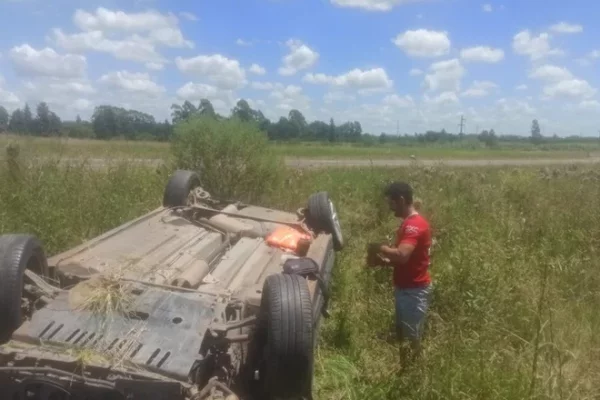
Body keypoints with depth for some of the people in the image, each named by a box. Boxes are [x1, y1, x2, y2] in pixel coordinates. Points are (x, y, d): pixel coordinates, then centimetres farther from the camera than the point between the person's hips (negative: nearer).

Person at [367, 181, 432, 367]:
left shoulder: (415, 224, -21)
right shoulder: (408, 223, 12)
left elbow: (402, 255, -34)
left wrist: (379, 247, -18)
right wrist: (383, 261, 3)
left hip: (414, 290, -10)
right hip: (405, 288, 10)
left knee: (411, 338, 2)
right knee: (403, 334, 19)